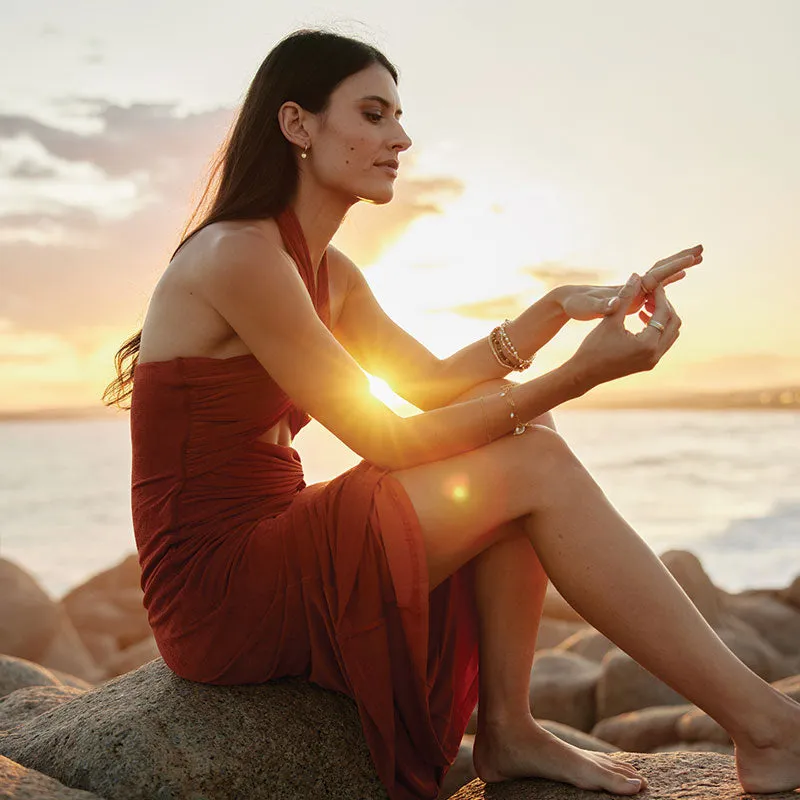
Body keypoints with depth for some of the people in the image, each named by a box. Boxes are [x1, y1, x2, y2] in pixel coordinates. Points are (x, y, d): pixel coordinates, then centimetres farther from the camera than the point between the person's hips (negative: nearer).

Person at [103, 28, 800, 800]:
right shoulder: (238, 253, -17)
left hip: (269, 557, 9)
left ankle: (507, 727, -1)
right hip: (220, 594, -9)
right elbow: (387, 440, -18)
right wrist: (577, 375, -18)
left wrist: (559, 306, -2)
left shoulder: (328, 272, 12)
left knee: (518, 433, -1)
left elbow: (432, 381, 10)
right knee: (534, 468, -15)